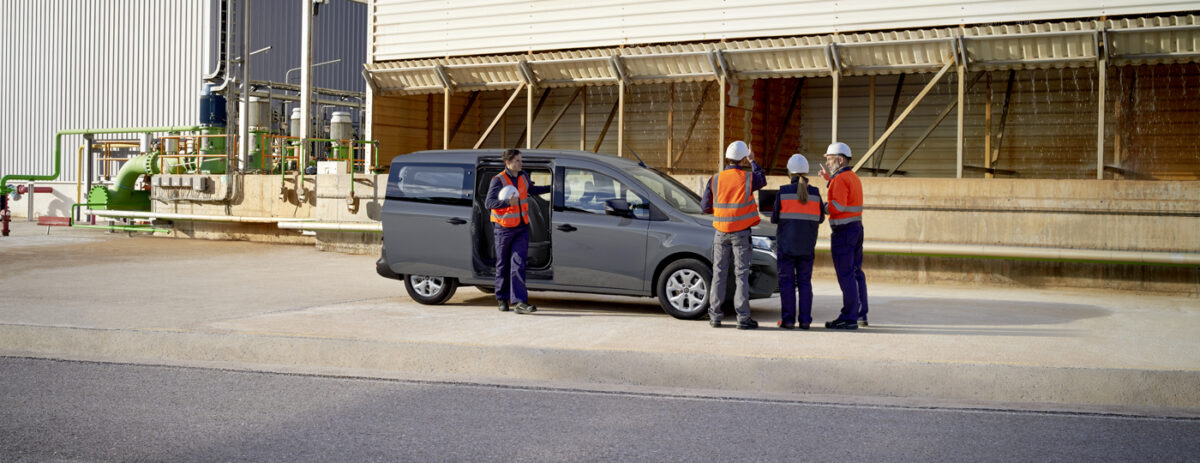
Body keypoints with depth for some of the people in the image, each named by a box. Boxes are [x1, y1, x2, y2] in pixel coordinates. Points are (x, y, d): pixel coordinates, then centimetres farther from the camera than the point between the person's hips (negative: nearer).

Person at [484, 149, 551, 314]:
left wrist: (552, 188, 25)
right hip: (504, 228, -4)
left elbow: (532, 190, 29)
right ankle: (502, 298, 25)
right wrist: (508, 202, -35)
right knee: (503, 264, 7)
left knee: (518, 264, -7)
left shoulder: (523, 176, 7)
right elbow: (488, 203, -21)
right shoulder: (498, 180, -11)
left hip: (522, 227, 4)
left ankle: (519, 302, -14)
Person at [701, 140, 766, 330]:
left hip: (721, 232, 2)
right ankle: (743, 317, -2)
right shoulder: (747, 178, -7)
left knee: (719, 273, 9)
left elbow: (705, 206, 2)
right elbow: (762, 180, 16)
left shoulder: (715, 179, -2)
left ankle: (715, 316, 10)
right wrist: (753, 162, 28)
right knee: (742, 274, 0)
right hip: (741, 233, -2)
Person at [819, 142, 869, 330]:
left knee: (846, 275, -8)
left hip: (843, 231, -10)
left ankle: (849, 317, -7)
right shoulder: (853, 177, 16)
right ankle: (861, 314, 20)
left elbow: (838, 205, -25)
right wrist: (829, 178, 34)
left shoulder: (840, 179, -15)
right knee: (856, 273, 14)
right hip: (856, 227, 10)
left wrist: (824, 207, -7)